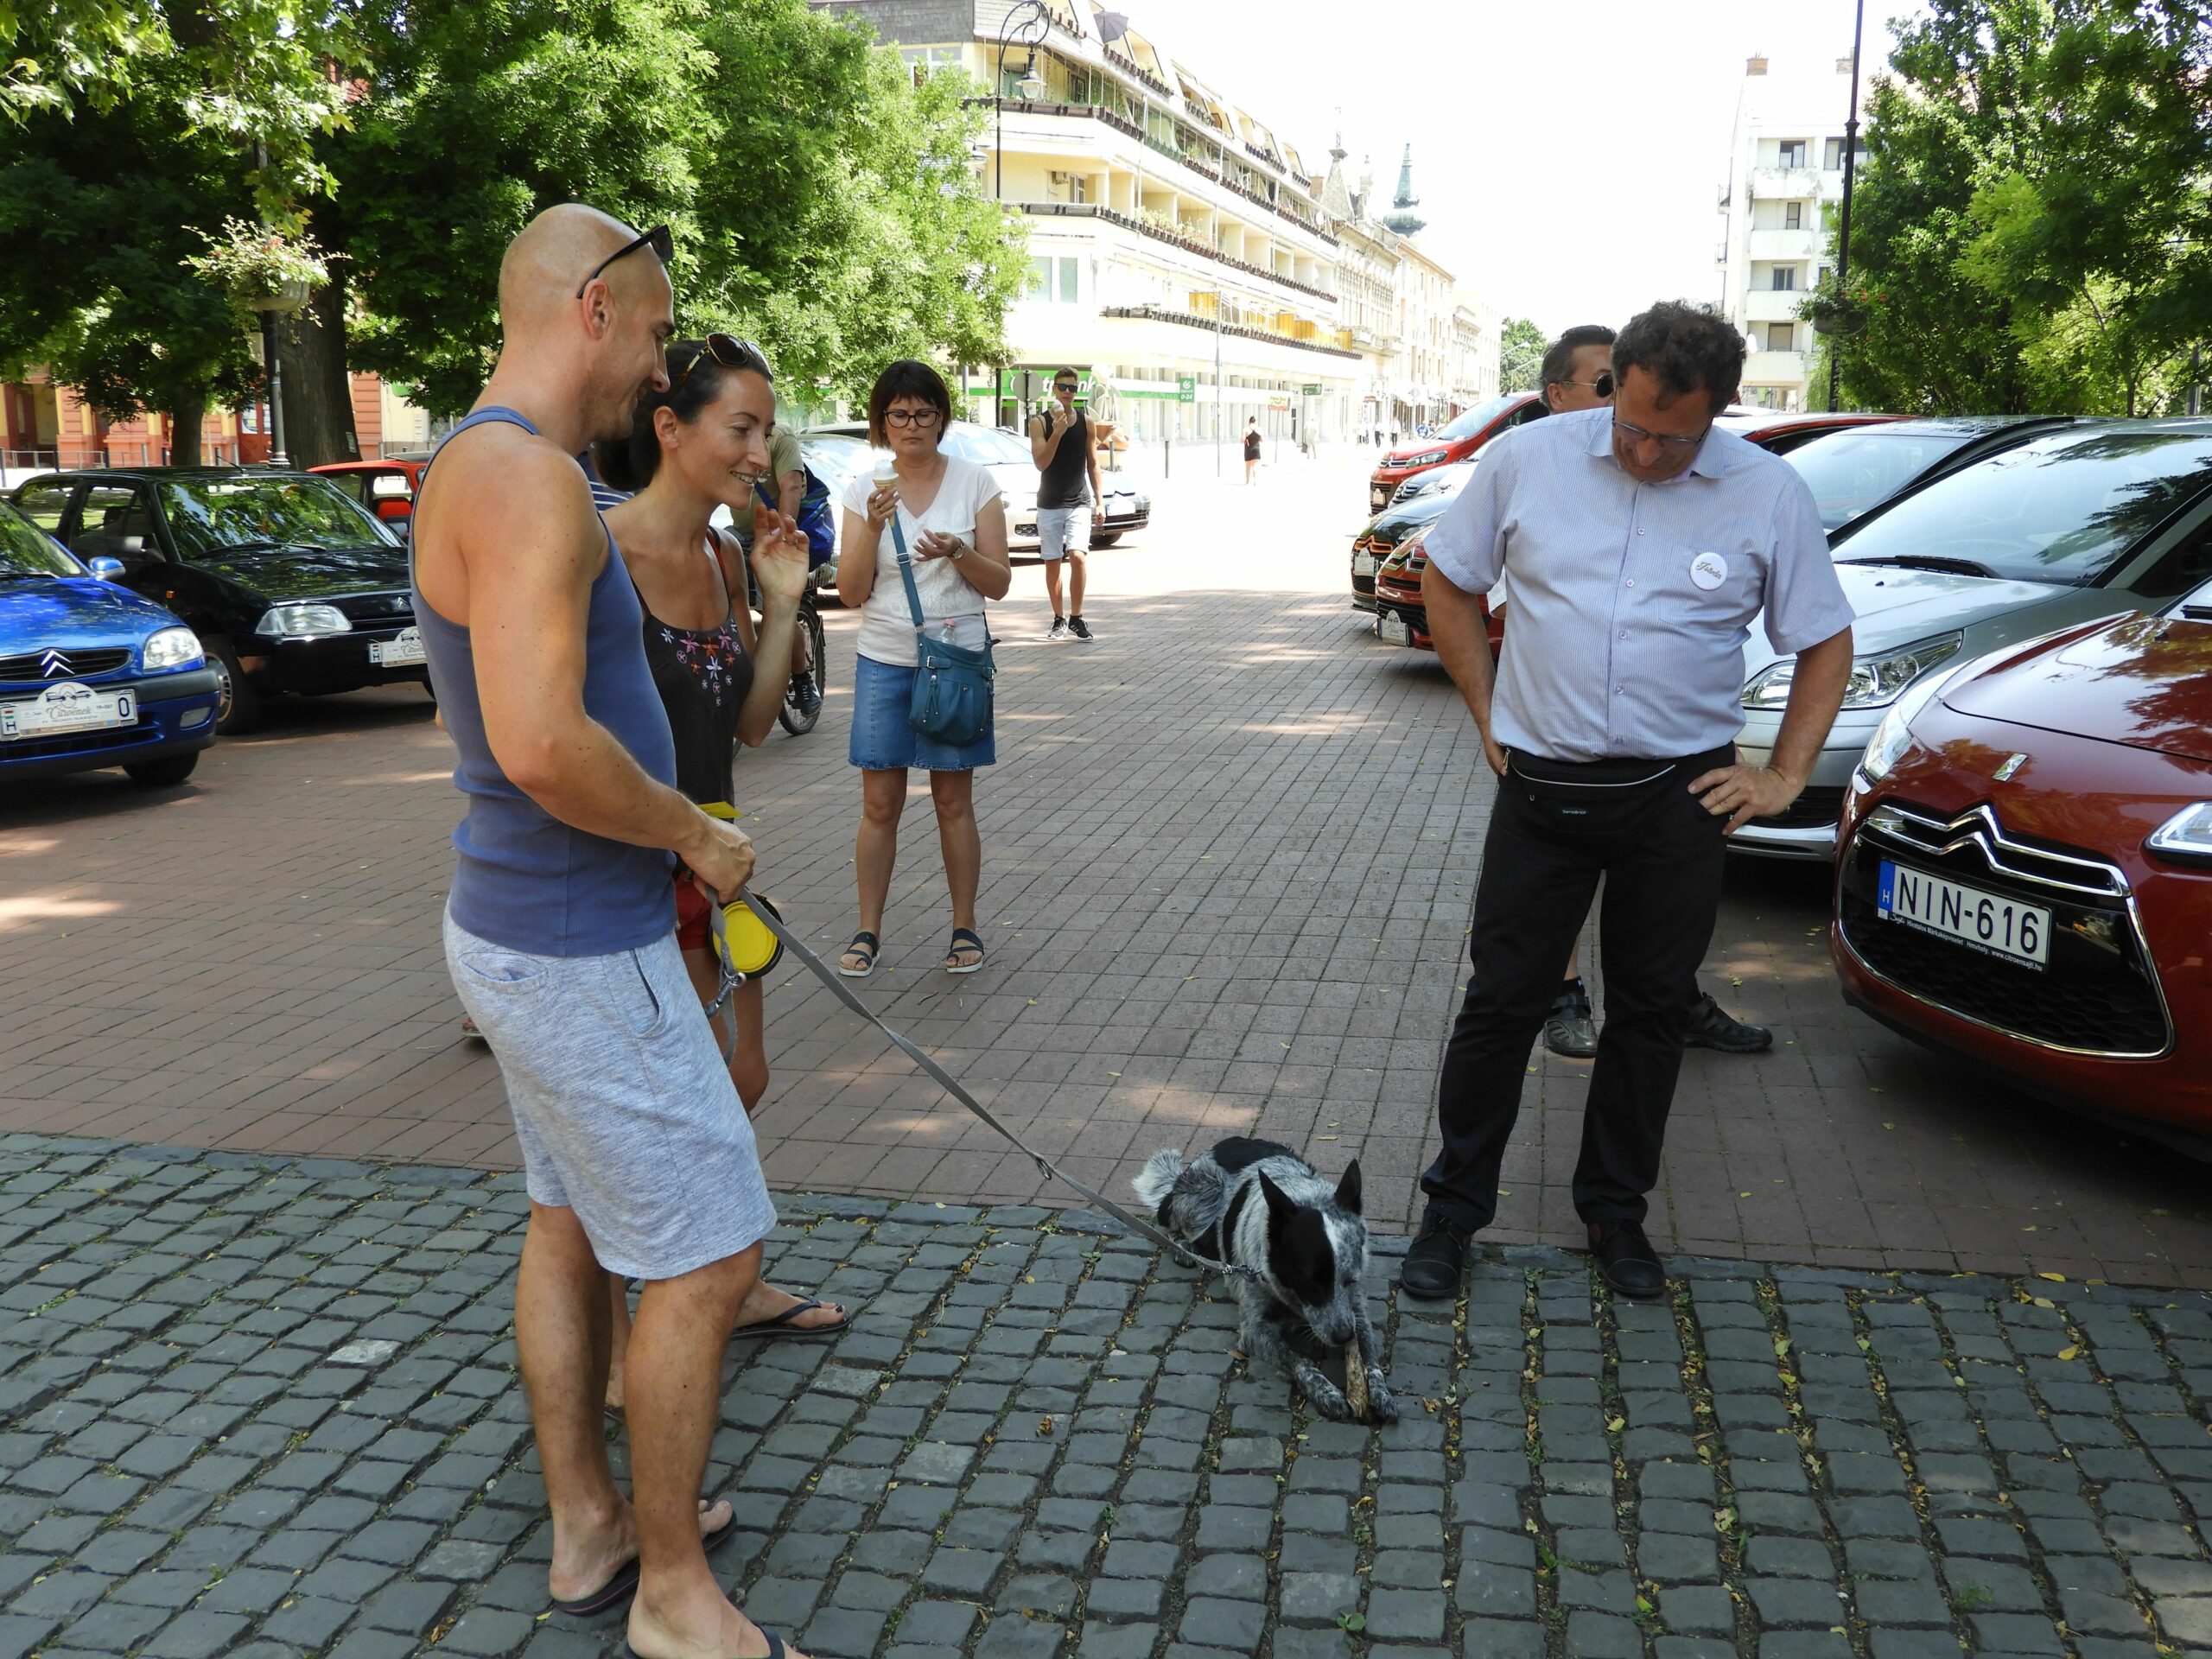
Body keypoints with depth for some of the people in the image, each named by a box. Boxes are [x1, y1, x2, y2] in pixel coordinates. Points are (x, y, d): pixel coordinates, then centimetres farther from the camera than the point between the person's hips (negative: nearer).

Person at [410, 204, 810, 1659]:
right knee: (708, 1258, 0)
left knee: (573, 1228, 19)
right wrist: (694, 835, -17)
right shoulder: (528, 476, -22)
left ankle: (590, 1525, 35)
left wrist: (666, 837, 13)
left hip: (528, 925, 11)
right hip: (584, 950, -11)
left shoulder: (490, 468, 12)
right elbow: (541, 744, -33)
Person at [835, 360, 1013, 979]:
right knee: (880, 804, 4)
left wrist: (958, 552, -19)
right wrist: (874, 526, -16)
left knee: (954, 801, 6)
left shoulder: (974, 482, 0)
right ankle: (868, 930, 15)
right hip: (884, 661, 1)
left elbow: (999, 583, 0)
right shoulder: (864, 490, 3)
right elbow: (851, 591, -2)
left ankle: (964, 927, 18)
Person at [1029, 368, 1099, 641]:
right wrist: (1057, 433, -24)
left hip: (1079, 503, 0)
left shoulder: (1086, 422, 5)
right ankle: (1059, 620, 17)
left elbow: (1093, 464, 11)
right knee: (1052, 563, 4)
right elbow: (1040, 463, -12)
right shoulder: (1040, 421, -1)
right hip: (1048, 504, 0)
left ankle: (1076, 618, -6)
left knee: (1078, 557, -17)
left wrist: (1100, 500, 5)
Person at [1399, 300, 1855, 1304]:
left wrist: (1785, 778, 0)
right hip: (1543, 788, 0)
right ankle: (1454, 1206, 19)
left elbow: (1824, 642, 7)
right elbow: (1449, 583, 9)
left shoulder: (1770, 495, -2)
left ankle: (1615, 1209, 28)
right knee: (1501, 1001, 4)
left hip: (1682, 798, 1)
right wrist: (1488, 718, 4)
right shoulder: (1527, 459, -3)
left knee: (1651, 1011, 11)